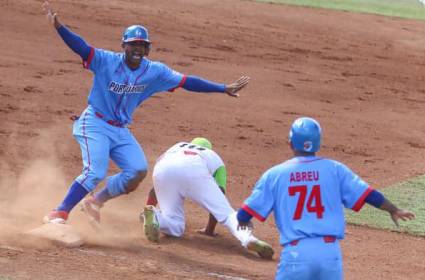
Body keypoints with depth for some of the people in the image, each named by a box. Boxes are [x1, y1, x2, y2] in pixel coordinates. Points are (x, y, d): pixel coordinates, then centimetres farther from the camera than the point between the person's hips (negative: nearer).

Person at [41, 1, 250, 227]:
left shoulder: (154, 72, -3)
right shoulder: (107, 61, -16)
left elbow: (187, 82, -2)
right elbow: (80, 47, -29)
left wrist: (224, 89, -4)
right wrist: (58, 27, -46)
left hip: (120, 131, 6)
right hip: (94, 124, -6)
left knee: (138, 170, -4)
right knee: (95, 172, -22)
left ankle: (96, 202, 14)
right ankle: (58, 215, -21)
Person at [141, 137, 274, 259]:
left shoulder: (177, 147, 46)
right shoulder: (215, 159, 38)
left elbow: (156, 187, 45)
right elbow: (217, 197, 26)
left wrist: (147, 211, 55)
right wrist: (210, 229, 31)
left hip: (162, 170, 2)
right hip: (194, 170, -2)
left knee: (175, 227, 9)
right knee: (227, 213, 1)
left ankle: (151, 217, -22)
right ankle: (248, 240, -27)